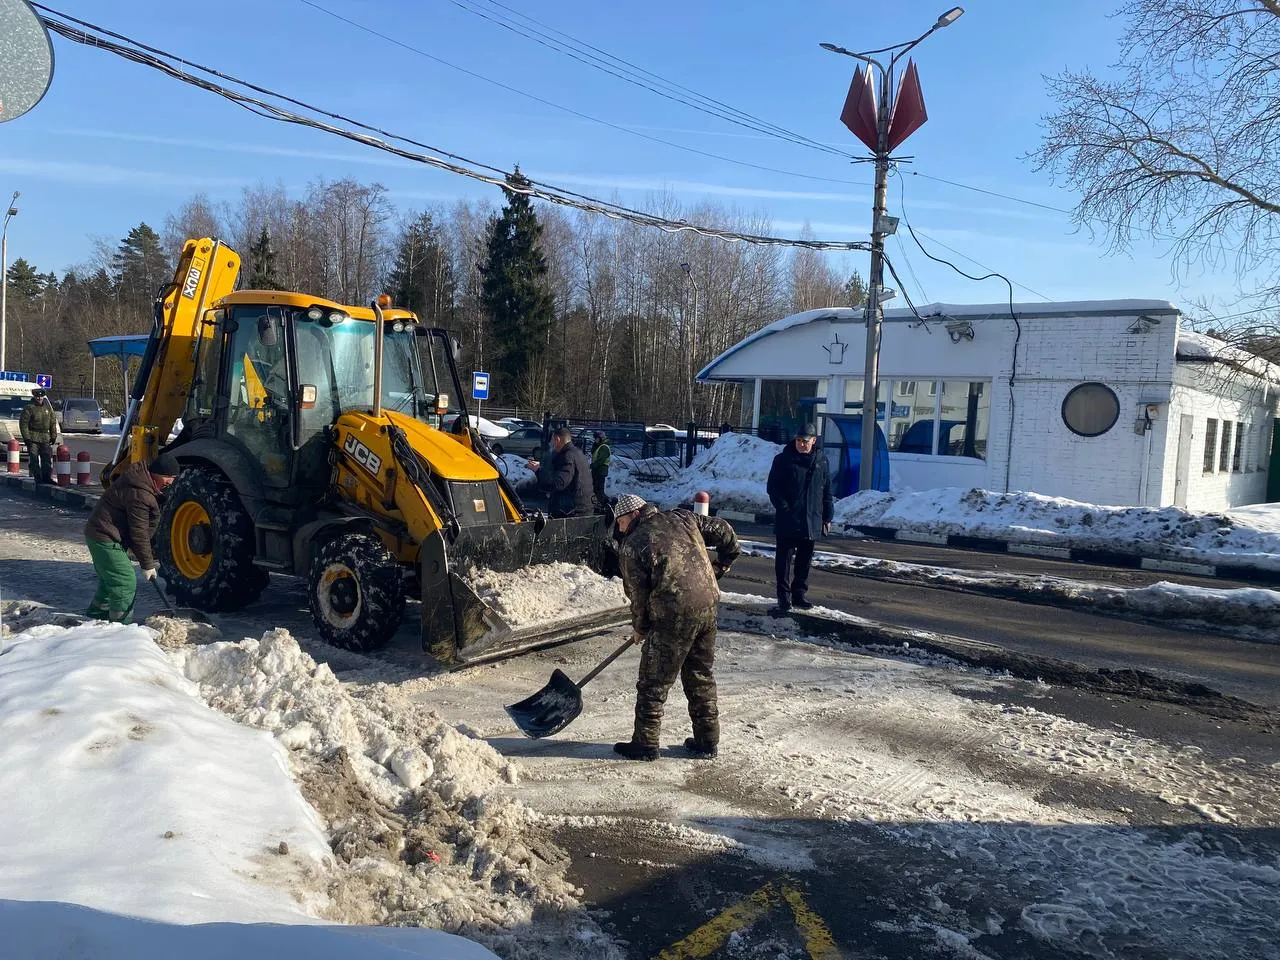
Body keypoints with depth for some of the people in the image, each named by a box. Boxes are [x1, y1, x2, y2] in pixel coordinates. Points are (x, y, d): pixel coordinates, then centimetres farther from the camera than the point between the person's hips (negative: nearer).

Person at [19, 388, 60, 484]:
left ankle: (47, 477, 6)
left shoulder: (48, 408, 13)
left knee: (47, 458, 2)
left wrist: (54, 436, 12)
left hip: (45, 438, 5)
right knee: (34, 459, -2)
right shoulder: (29, 408, -3)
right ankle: (38, 478, 1)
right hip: (33, 438, -4)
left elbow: (53, 423, 18)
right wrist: (26, 437, -12)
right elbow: (23, 423, -6)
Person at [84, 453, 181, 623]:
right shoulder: (139, 494, -27)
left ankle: (96, 614, 41)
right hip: (106, 539, -11)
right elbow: (139, 534, -21)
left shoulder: (139, 475, 6)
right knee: (125, 583, -9)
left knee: (110, 578, 25)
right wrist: (147, 564, -12)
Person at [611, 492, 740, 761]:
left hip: (673, 618, -7)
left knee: (653, 683, 8)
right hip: (708, 606, 7)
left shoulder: (631, 547, -7)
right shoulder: (682, 519, 8)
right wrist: (723, 562, 27)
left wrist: (639, 628, 14)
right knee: (700, 677, 19)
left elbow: (638, 594, -2)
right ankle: (708, 741, 27)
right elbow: (723, 531, 11)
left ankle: (645, 744, 17)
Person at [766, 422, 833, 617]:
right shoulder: (783, 460, -3)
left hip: (811, 523, 4)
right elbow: (773, 488, -4)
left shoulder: (821, 462, 7)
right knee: (784, 560, -3)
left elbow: (827, 492, 12)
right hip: (787, 522, -4)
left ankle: (799, 594, 25)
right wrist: (784, 509, -13)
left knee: (805, 560, 13)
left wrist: (827, 517, 9)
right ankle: (784, 599, -1)